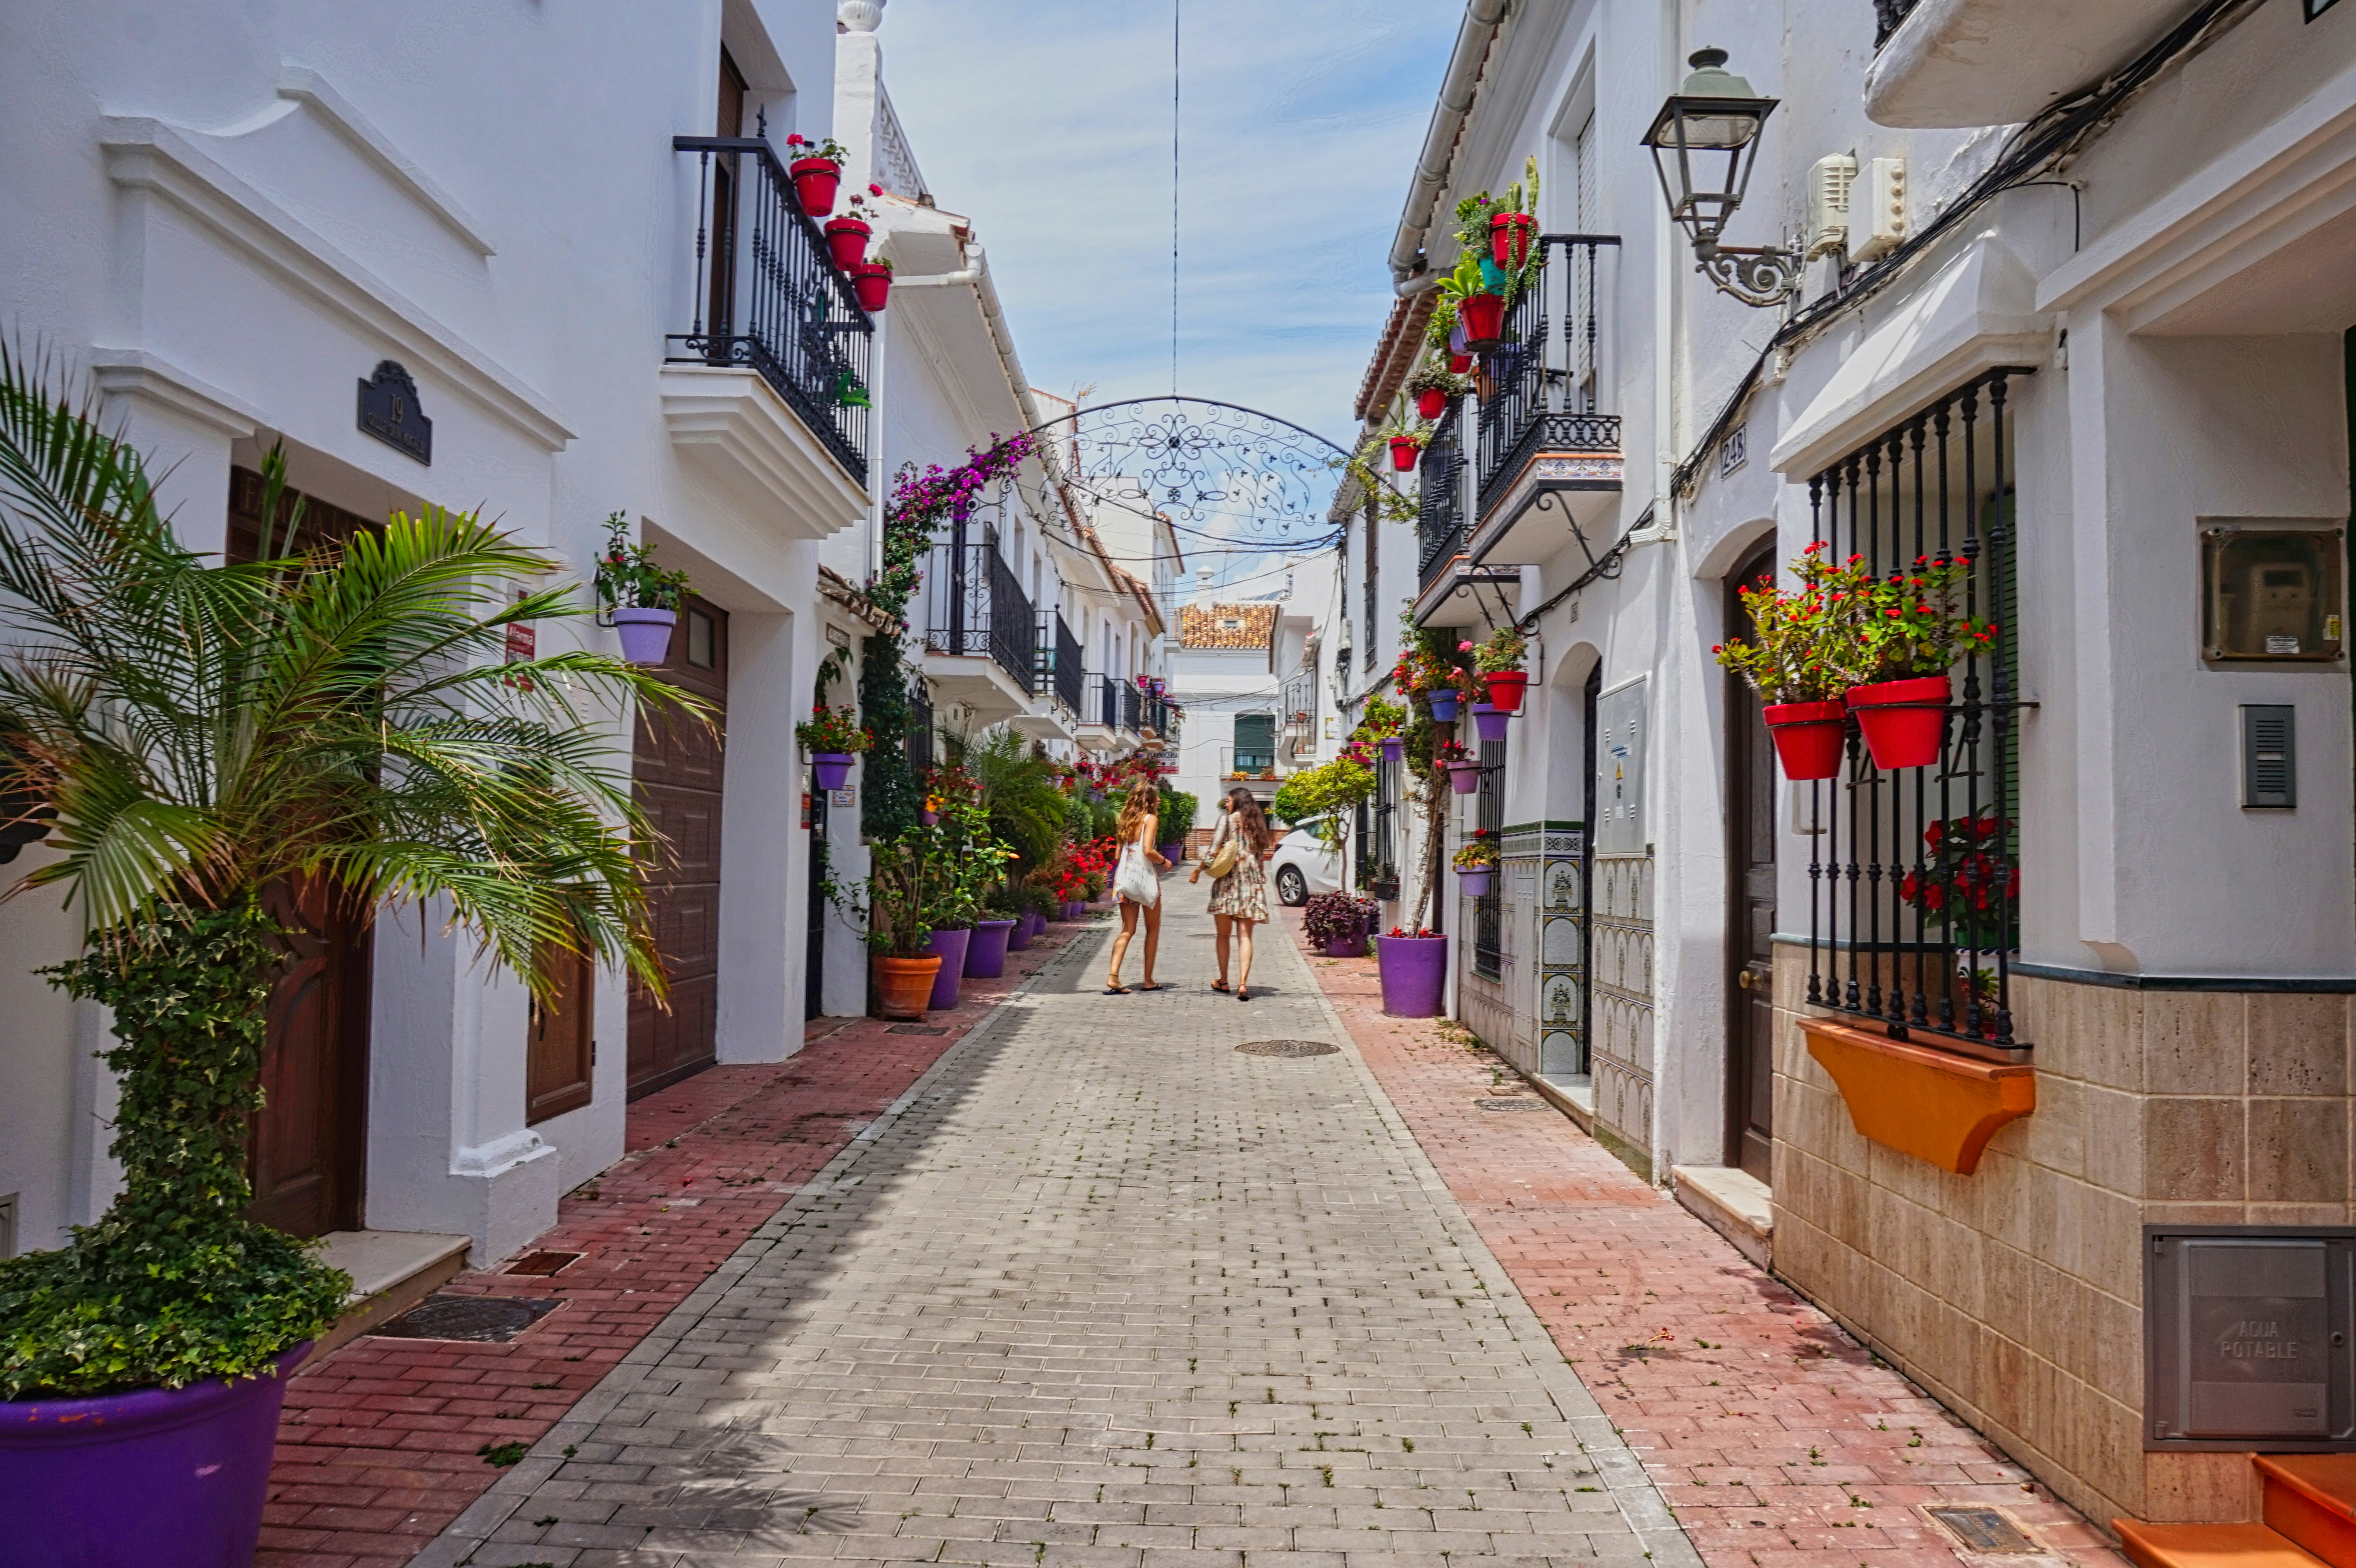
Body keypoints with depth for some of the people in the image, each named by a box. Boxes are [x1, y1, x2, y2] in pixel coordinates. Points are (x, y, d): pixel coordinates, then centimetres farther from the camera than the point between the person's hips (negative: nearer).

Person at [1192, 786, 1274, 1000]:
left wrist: (1198, 870, 2)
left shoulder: (1227, 820, -2)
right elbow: (1262, 855, 14)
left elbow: (1213, 849, -8)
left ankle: (1223, 981, 18)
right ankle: (1243, 983, -14)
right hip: (1252, 883, 3)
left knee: (1224, 935, 11)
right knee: (1245, 936, -2)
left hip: (1228, 882, -3)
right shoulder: (1257, 824, 12)